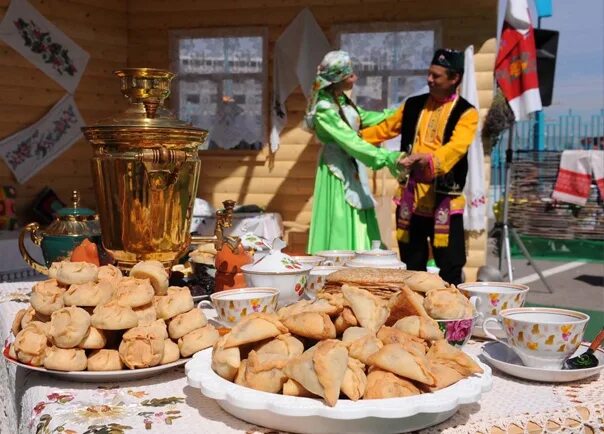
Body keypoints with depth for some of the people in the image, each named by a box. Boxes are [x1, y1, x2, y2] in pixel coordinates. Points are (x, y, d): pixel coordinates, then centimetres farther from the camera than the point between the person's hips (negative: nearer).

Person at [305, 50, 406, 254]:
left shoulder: (343, 101, 7)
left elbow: (367, 118, 21)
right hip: (338, 173, -9)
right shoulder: (325, 110, -21)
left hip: (353, 169, 9)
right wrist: (387, 158, -30)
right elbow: (351, 142, -27)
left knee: (358, 230, 11)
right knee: (341, 231, -6)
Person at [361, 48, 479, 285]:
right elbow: (385, 128, 19)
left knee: (449, 269, 0)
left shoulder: (466, 113, -4)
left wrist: (429, 160, -38)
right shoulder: (413, 105, 11)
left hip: (444, 198, -4)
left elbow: (456, 147, -21)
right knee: (411, 267, 11)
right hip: (411, 196, 4)